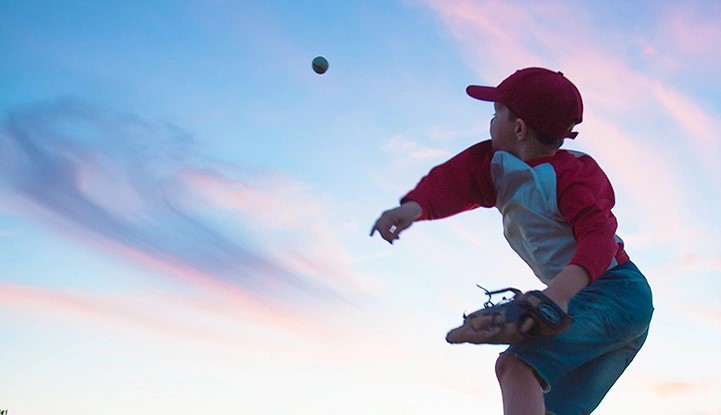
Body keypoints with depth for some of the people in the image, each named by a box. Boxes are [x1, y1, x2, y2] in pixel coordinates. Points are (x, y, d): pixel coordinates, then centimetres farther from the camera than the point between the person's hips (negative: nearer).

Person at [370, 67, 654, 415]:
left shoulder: (572, 175, -17)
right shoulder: (496, 165, 7)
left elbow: (599, 237, -29)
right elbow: (454, 178, -7)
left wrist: (561, 290, -46)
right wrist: (415, 205, -27)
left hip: (614, 292, -9)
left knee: (515, 364, -26)